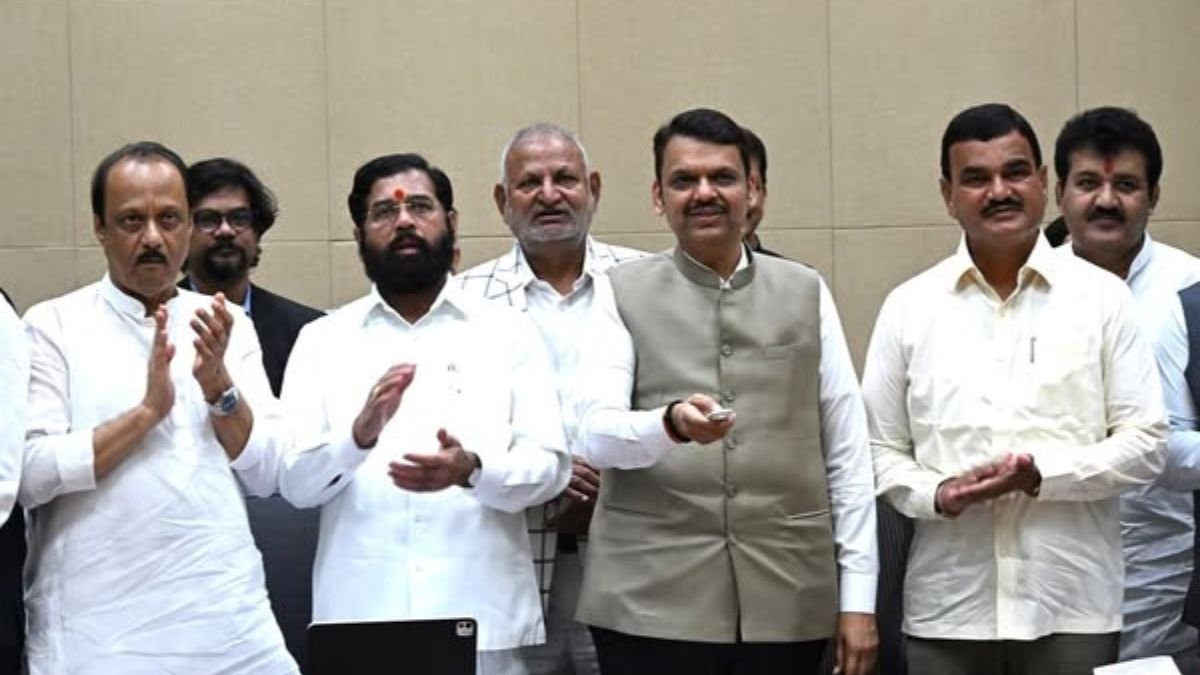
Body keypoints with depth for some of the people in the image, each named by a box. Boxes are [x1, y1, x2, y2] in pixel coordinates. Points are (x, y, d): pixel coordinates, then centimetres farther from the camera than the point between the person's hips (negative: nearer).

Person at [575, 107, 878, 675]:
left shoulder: (807, 293, 11)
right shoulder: (621, 294, 6)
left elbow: (847, 452, 9)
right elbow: (593, 432, -6)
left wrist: (858, 597, 3)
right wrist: (671, 424, -26)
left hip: (788, 602, 2)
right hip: (652, 605, -2)